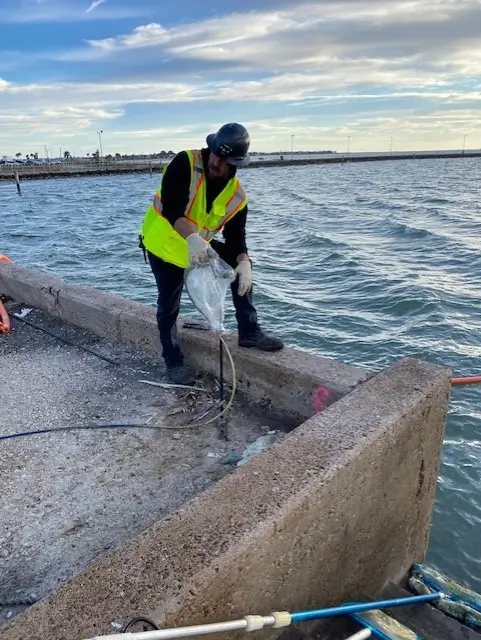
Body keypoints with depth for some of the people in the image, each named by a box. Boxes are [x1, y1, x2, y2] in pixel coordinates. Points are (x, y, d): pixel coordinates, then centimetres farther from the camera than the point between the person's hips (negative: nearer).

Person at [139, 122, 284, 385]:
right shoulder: (185, 164, -24)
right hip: (163, 244, -5)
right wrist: (192, 237, -52)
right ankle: (174, 361, 18)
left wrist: (243, 262, -24)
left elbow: (236, 233, -6)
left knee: (241, 266, -1)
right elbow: (171, 206, -36)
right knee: (169, 305, -1)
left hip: (200, 245, 5)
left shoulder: (236, 194, -9)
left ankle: (249, 332, 10)